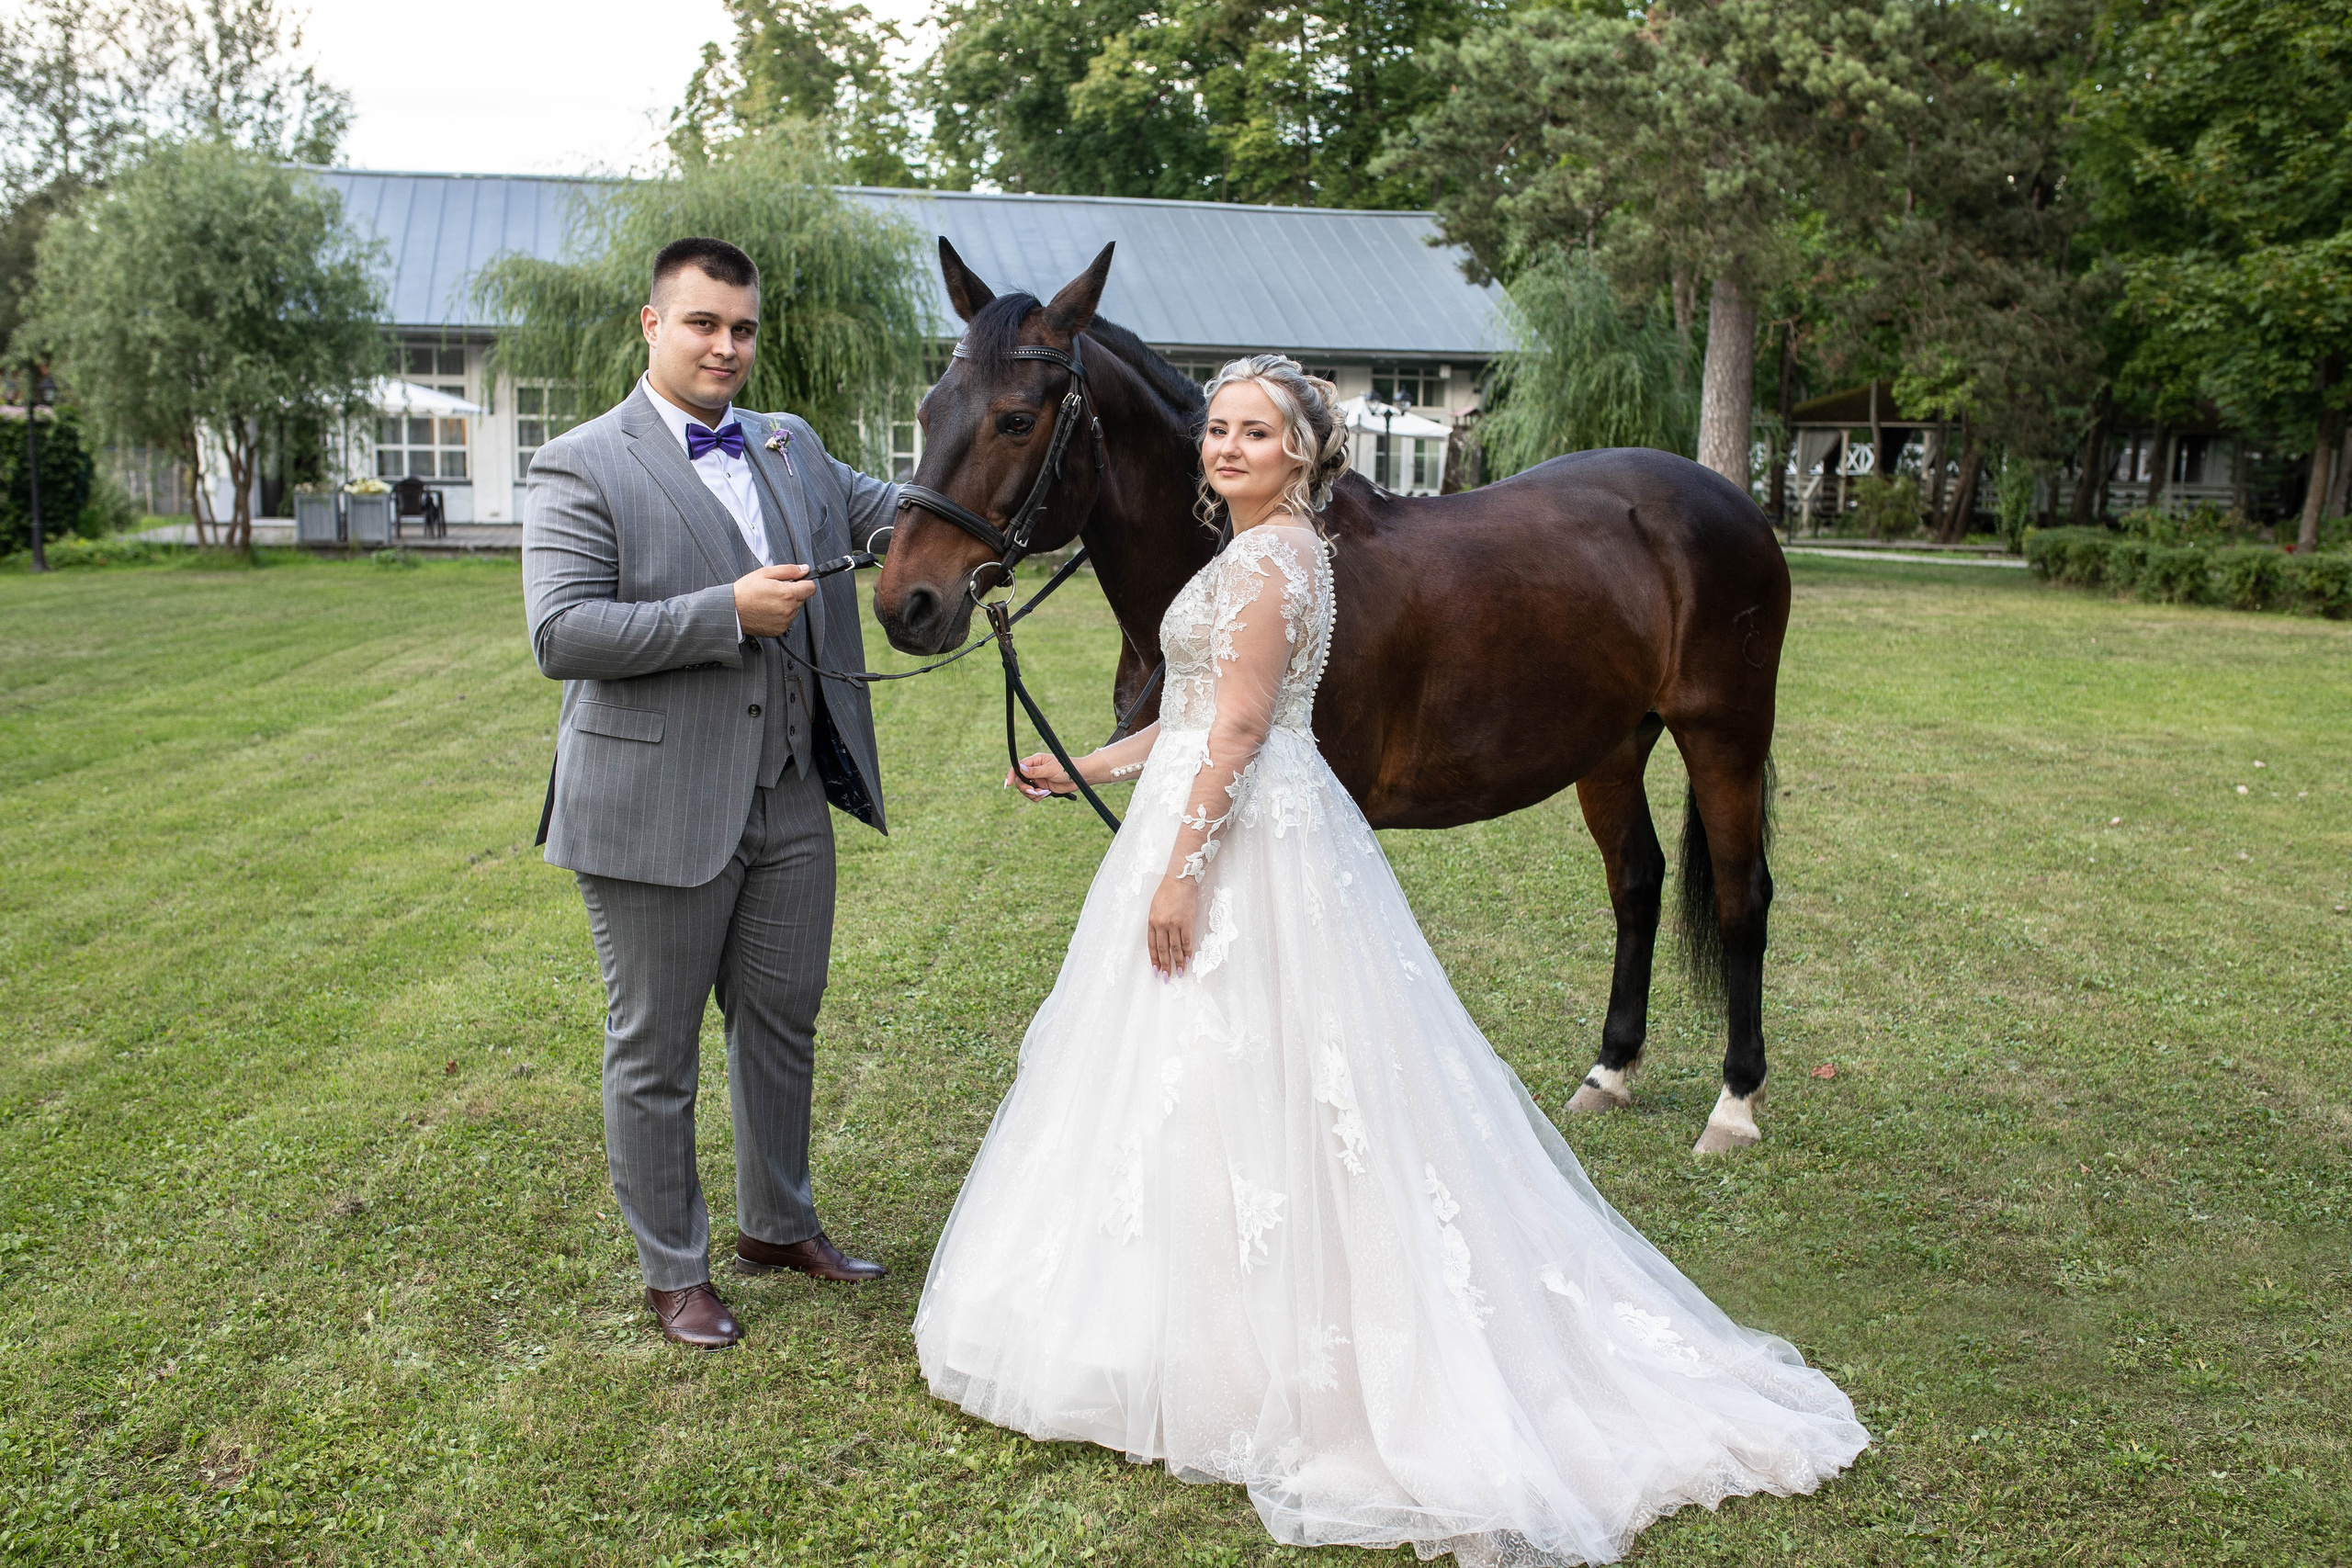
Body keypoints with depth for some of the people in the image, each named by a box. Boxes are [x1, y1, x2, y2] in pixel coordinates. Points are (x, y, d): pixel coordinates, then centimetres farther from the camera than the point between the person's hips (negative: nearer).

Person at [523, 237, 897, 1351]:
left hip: (791, 800, 6)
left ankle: (777, 1224, 39)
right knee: (655, 1055, 9)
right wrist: (730, 611, -23)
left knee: (782, 1024, 19)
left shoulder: (793, 448, 11)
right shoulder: (581, 466, -9)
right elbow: (561, 634, -18)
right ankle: (672, 1269, 28)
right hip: (656, 811, -6)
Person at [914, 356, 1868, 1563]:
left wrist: (1179, 868, -21)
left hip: (1243, 840, -10)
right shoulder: (1269, 553, 15)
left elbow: (1235, 732, -21)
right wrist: (1089, 767, 21)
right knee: (1229, 1077, 15)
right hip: (1250, 831, 10)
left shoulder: (1268, 560, -16)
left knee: (1230, 1077, -2)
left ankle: (1243, 1356, 11)